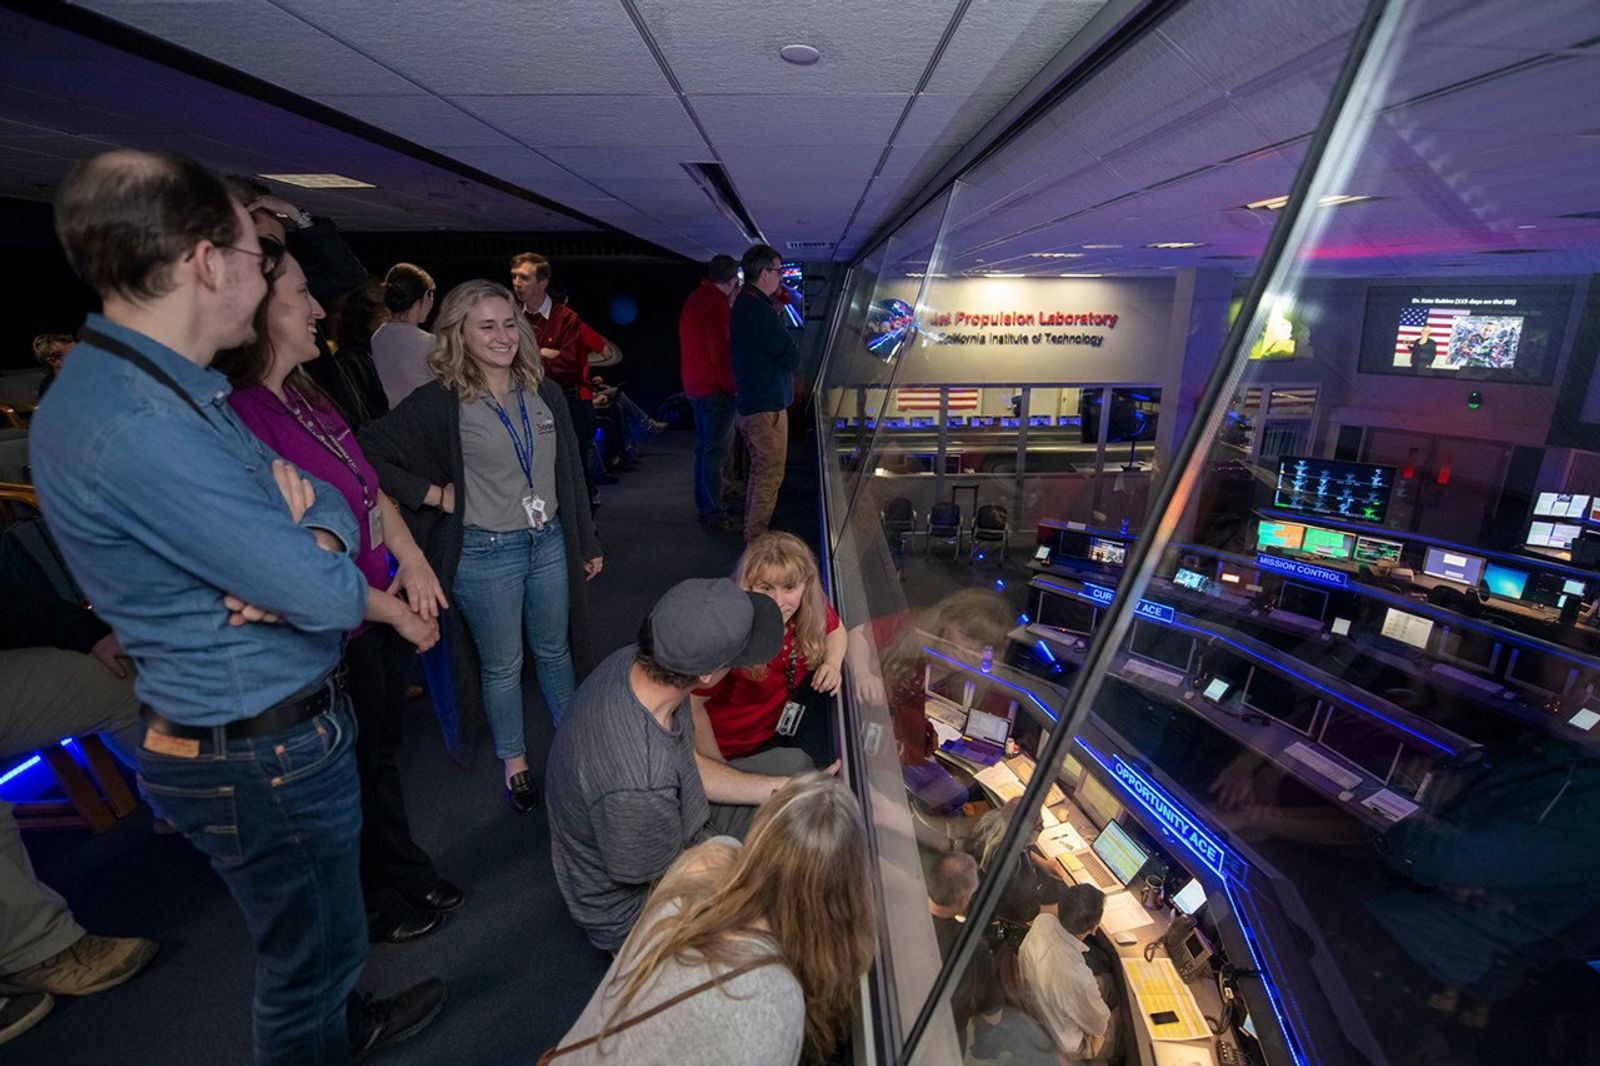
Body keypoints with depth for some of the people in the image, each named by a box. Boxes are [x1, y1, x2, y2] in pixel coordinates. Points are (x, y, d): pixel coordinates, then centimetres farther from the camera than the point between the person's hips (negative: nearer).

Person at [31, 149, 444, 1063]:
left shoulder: (178, 391, 5)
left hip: (291, 721, 10)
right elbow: (327, 595, -28)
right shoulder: (135, 428, -28)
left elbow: (331, 499, 6)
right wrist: (389, 605, -5)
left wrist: (302, 547, -17)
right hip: (263, 756, -10)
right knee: (312, 946, 15)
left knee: (319, 929, 31)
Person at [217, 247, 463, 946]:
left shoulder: (305, 396, 5)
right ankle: (376, 903, 41)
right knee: (356, 771, 14)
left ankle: (409, 876, 47)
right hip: (335, 637, -8)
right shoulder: (234, 413, -24)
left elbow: (370, 486, 10)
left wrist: (413, 560, 0)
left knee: (383, 750, 24)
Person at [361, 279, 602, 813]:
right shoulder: (440, 402, -11)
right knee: (502, 665, 13)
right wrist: (437, 495, -13)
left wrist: (587, 542, 11)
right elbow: (369, 453, -12)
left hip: (550, 544, 4)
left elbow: (570, 472, 7)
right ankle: (514, 762, 34)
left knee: (555, 649, 19)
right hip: (485, 555, -3)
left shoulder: (543, 392, 2)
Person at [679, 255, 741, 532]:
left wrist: (730, 302, 13)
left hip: (695, 384, 11)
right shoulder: (715, 304, -18)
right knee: (716, 449, -5)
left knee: (705, 446, 21)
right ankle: (714, 513, 1)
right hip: (714, 387, -11)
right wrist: (730, 385, -15)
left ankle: (706, 500, 35)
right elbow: (720, 350, -22)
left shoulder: (695, 299, 14)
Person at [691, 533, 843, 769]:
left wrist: (832, 664, -15)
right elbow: (692, 706, -27)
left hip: (783, 721, 6)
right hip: (734, 746, -5)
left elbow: (835, 630, 6)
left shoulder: (810, 609, -18)